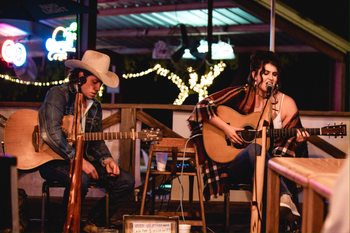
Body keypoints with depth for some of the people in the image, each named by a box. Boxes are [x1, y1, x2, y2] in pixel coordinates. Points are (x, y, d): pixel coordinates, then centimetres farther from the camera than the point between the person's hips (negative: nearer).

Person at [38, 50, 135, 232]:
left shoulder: (95, 106, 13)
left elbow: (96, 142, 18)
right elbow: (50, 134, -25)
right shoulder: (58, 94, -12)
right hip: (53, 161, -8)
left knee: (126, 181, -5)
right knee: (80, 178, -38)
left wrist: (107, 160, -5)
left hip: (82, 160, 8)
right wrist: (79, 161, -26)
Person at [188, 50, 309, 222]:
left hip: (271, 165, 1)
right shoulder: (242, 95, 0)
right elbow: (203, 106, -5)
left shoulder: (286, 104, 6)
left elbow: (288, 146, 9)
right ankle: (284, 196, -51)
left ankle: (283, 201, -51)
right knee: (254, 148, -38)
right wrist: (225, 128, -14)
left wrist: (298, 141, -14)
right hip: (237, 167, -1)